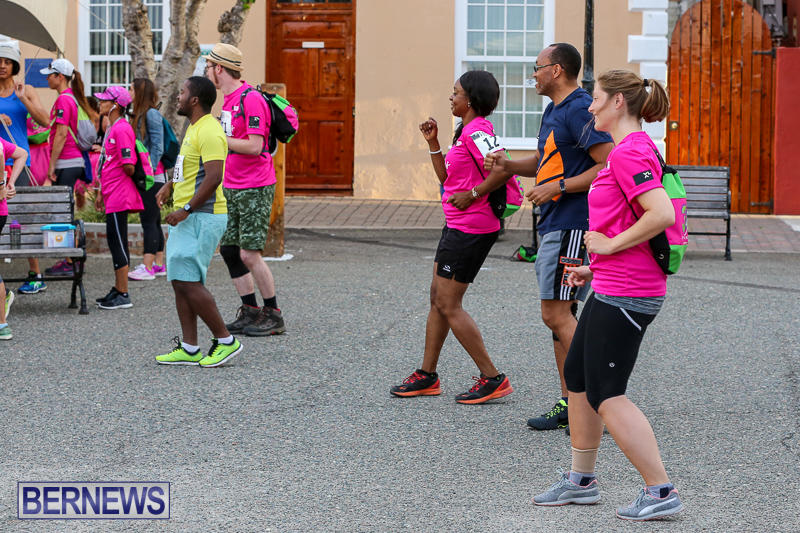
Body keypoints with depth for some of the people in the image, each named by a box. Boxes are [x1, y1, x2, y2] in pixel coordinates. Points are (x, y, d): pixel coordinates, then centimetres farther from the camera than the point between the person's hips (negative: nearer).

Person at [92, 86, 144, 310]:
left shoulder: (121, 129, -16)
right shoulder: (111, 129, 16)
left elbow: (128, 166, -21)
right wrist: (100, 192, 22)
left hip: (119, 195, -10)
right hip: (113, 195, 10)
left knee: (117, 242, -7)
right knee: (116, 242, 14)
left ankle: (123, 296, -3)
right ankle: (118, 290, 21)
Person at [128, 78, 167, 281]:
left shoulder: (151, 114, -11)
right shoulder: (139, 114, 16)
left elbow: (157, 147, -15)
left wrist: (150, 171, -19)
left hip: (153, 176, -10)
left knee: (149, 220, -10)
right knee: (152, 220, 11)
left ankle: (147, 267, -11)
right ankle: (158, 264, 15)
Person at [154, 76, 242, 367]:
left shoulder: (209, 132, -17)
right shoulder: (194, 128, 17)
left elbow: (213, 177, -25)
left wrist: (186, 210, -23)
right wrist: (170, 185, 21)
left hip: (202, 217, -11)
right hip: (186, 219, 11)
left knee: (188, 282, -12)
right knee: (180, 281, 9)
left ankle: (226, 340, -3)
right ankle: (189, 348, 13)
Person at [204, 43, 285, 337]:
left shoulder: (251, 99, -15)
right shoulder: (228, 100, 15)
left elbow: (254, 146, -22)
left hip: (254, 188, -9)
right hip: (230, 188, 9)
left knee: (249, 254, -9)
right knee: (228, 249, 7)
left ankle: (273, 315, 3)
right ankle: (250, 312, 15)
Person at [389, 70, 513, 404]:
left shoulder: (477, 131, -17)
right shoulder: (466, 131, 16)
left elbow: (503, 169, -29)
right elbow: (446, 176, 19)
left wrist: (472, 194, -20)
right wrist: (433, 142, 12)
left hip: (471, 228, -11)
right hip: (457, 226, 11)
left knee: (449, 305, -7)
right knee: (438, 298, 15)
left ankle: (493, 379, -2)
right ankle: (427, 375, 24)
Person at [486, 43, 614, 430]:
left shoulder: (580, 110, -14)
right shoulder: (554, 111, 18)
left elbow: (609, 165, -21)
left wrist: (558, 187, -20)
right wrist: (507, 165, 12)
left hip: (573, 227, -10)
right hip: (554, 225, 10)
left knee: (556, 314, -12)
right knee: (560, 315, 11)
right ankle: (570, 403, 15)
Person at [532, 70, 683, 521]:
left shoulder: (629, 153, -18)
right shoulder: (631, 149, 15)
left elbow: (662, 214, -30)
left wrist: (610, 245, -20)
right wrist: (594, 268, 18)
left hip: (626, 296, -11)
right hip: (610, 288, 11)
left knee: (607, 395, -7)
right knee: (579, 380, 17)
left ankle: (661, 492, -3)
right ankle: (582, 481, 29)